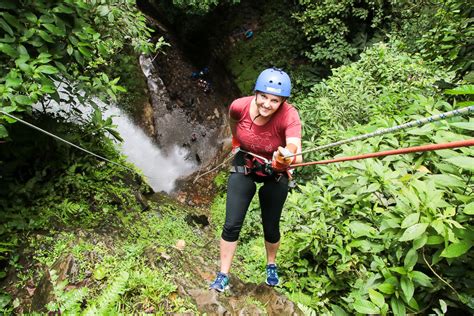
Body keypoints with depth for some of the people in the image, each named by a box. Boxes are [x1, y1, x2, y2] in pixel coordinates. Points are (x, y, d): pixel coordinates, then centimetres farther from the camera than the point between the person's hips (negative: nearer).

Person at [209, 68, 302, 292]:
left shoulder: (289, 116, -30)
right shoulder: (239, 106, -23)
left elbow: (296, 152, -48)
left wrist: (288, 157, -70)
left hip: (275, 174, -1)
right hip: (243, 168, 2)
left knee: (271, 227, 9)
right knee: (231, 225, -3)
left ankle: (271, 266, 40)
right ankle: (223, 276, 16)